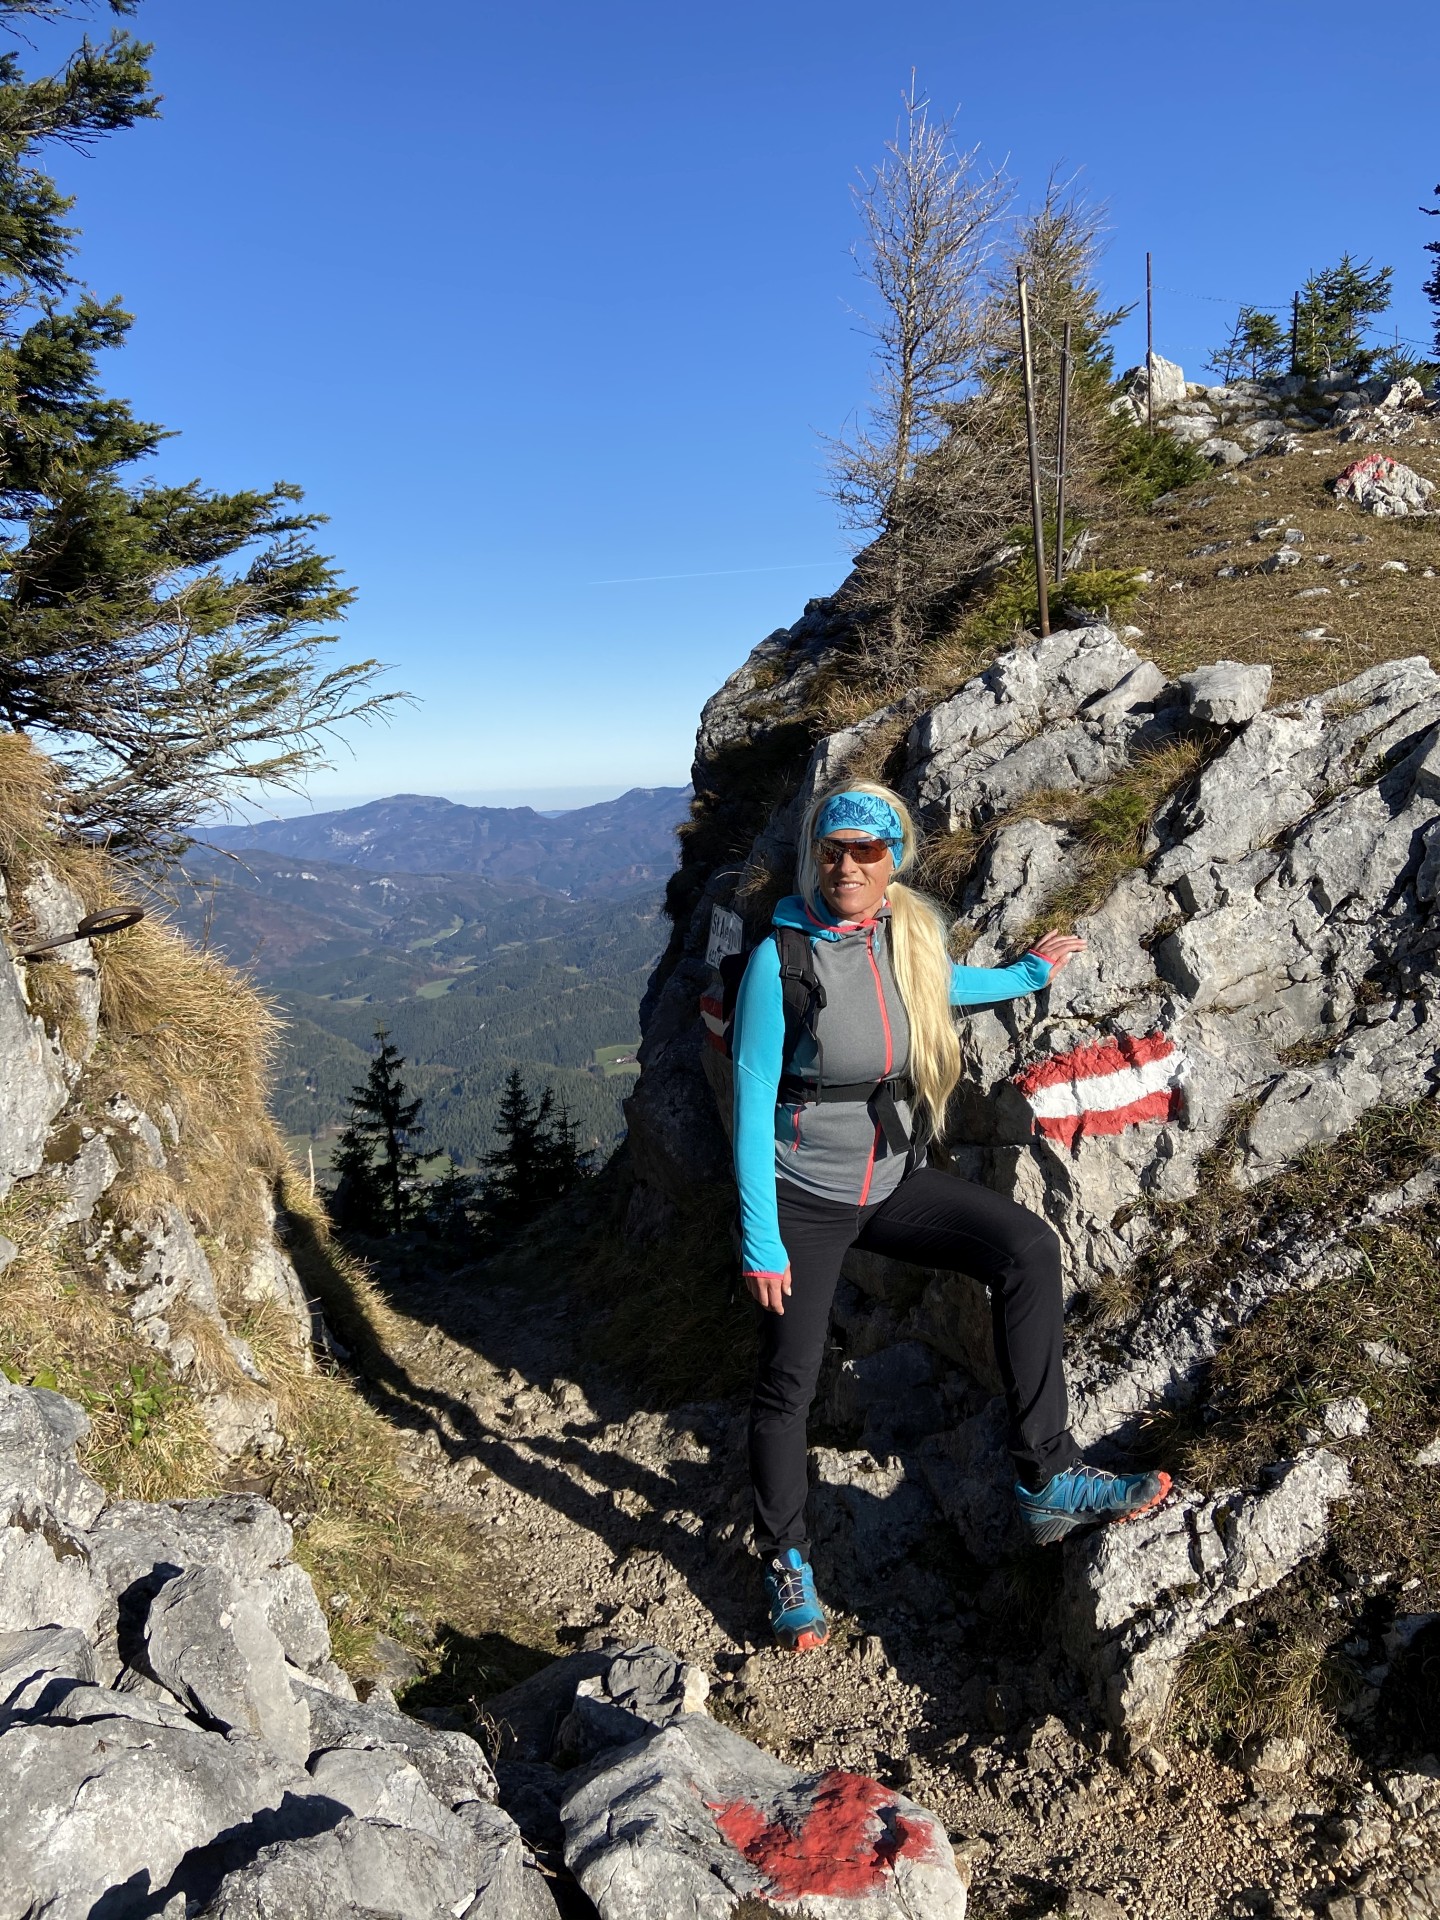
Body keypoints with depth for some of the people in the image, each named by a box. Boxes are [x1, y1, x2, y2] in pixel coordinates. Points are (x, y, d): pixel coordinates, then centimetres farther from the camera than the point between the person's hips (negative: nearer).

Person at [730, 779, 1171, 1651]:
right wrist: (760, 1241, -17)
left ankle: (1047, 1479, -6)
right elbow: (752, 1104, -17)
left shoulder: (913, 933, -5)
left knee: (1028, 1245, -15)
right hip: (802, 1198, -4)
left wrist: (1026, 975, 29)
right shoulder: (782, 957, -20)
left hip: (893, 1182, 4)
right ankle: (785, 1560, 26)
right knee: (788, 1381, 2)